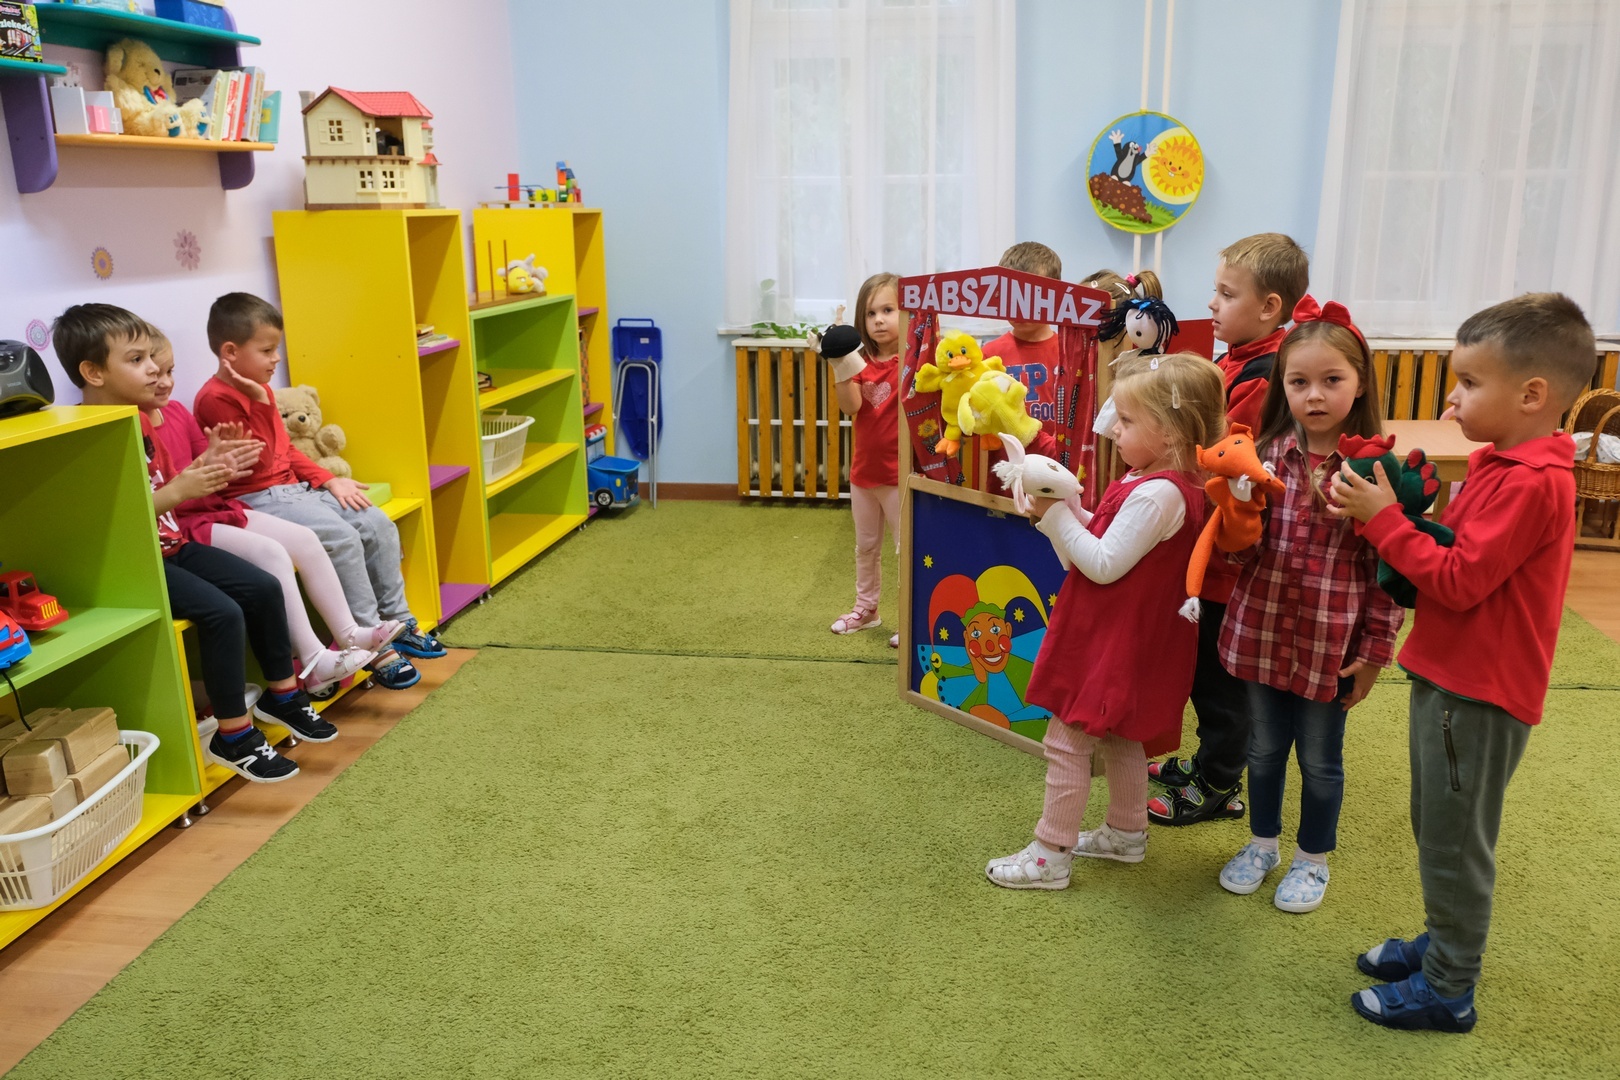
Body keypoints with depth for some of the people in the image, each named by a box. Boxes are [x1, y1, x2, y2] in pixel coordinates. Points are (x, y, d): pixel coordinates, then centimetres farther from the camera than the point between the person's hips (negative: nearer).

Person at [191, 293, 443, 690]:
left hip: (293, 489, 10)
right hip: (255, 500, -9)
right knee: (342, 538, -26)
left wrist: (328, 480, 8)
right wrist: (260, 401, -23)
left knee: (378, 525, -1)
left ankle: (396, 622, 8)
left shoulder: (258, 389, 14)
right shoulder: (215, 399, -15)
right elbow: (257, 465, -20)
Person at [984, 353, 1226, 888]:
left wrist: (1056, 516, -19)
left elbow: (1103, 565, -26)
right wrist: (1064, 510, -1)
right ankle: (1127, 832, 39)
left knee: (1066, 740, -2)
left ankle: (1050, 855, 8)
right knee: (1117, 737, 23)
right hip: (1123, 638, 11)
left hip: (1112, 643, -10)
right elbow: (1109, 541, 11)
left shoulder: (1157, 494, -25)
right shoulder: (1152, 482, 7)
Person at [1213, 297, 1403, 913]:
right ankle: (1262, 844, 40)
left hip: (1332, 642, -2)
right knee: (1264, 748, 19)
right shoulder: (1268, 454, -4)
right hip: (1263, 629, 3)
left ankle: (1312, 860, 36)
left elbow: (1389, 568, -7)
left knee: (1320, 759, 15)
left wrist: (1375, 651, -6)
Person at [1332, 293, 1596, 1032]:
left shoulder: (1531, 484, -23)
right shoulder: (1503, 465, 9)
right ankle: (1445, 942, 40)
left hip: (1477, 693, -10)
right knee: (1439, 829, 22)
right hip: (1452, 677, 10)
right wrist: (1406, 509, -3)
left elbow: (1457, 582, -24)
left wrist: (1383, 519, -19)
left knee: (1454, 840, 4)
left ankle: (1447, 991, 19)